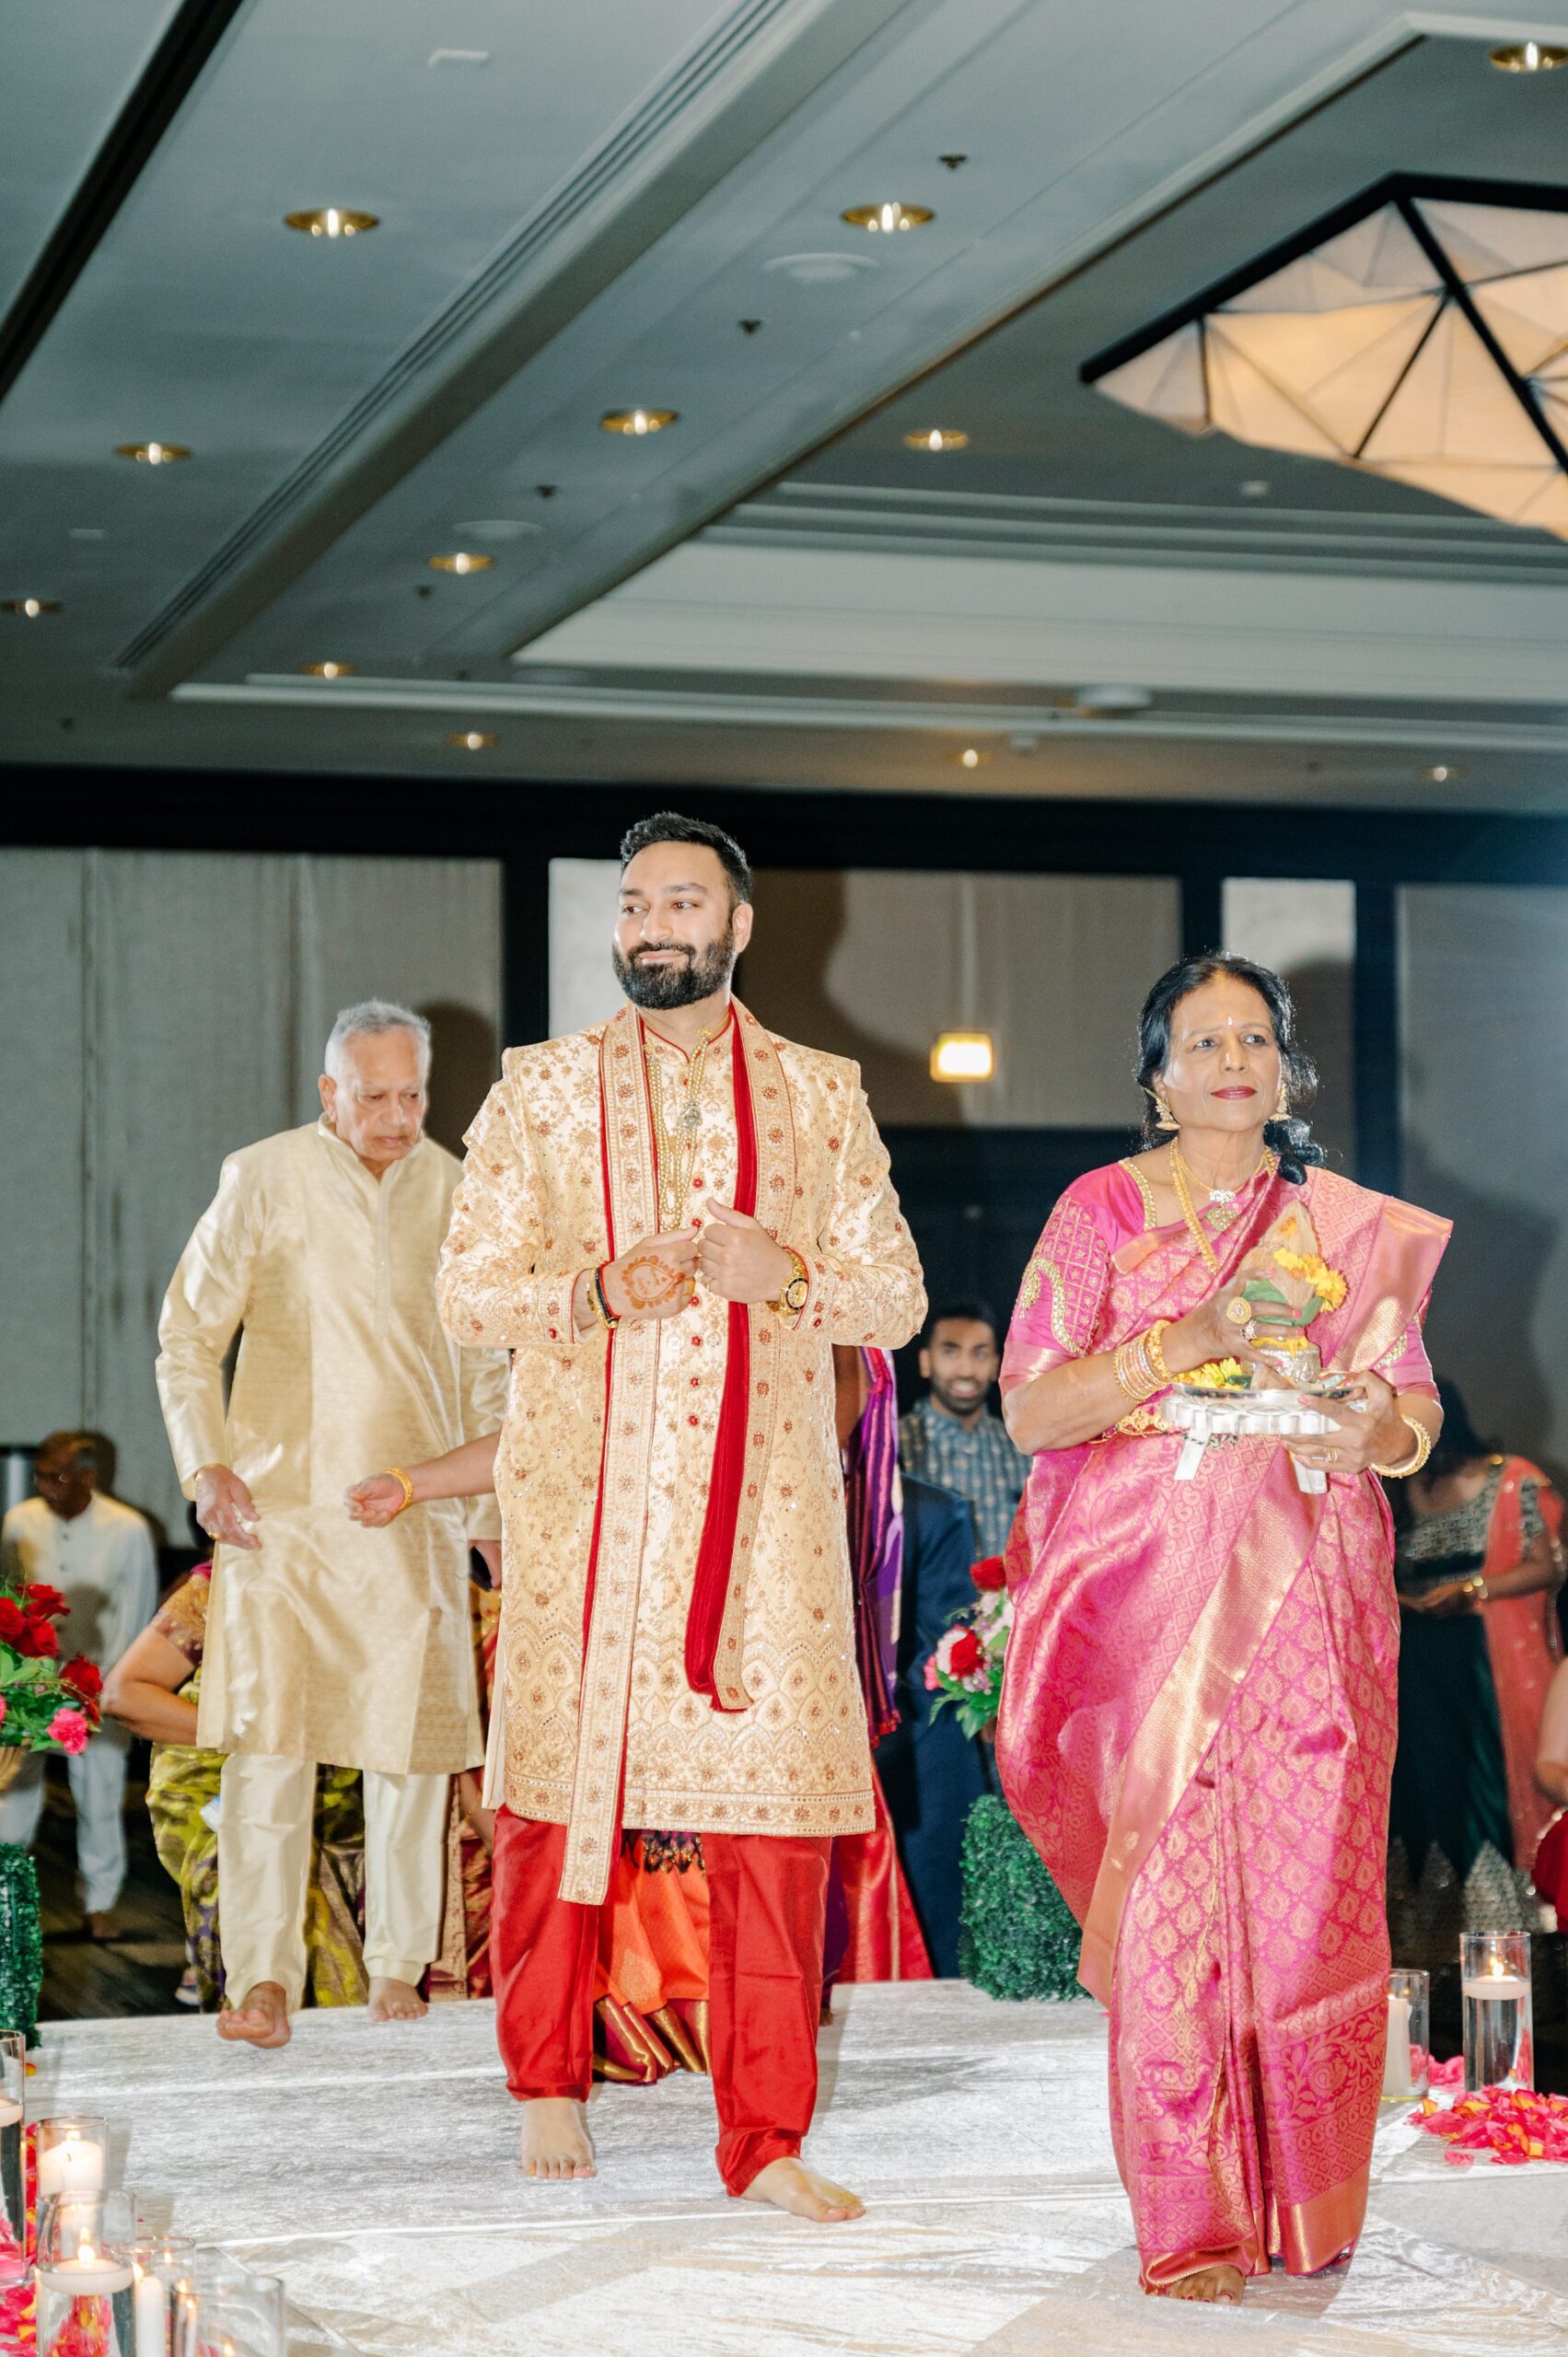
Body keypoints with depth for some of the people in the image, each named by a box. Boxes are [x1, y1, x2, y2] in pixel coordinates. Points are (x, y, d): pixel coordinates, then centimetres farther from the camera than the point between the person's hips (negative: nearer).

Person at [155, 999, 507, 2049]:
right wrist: (206, 1466, -5)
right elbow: (189, 1334, 5)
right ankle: (264, 1980, -8)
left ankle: (399, 1968, 15)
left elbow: (484, 1367, 18)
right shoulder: (263, 1181, 1)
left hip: (416, 1515, 3)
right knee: (269, 1733, -10)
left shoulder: (455, 1194, 9)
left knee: (413, 1738, 3)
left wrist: (490, 1502, 16)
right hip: (280, 1502, -2)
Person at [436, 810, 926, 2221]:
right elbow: (469, 1290, 5)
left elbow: (896, 1297, 9)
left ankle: (766, 2141, 3)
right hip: (582, 1497, 0)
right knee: (556, 1787, 4)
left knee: (775, 1811, -5)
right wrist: (596, 1293, -14)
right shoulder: (540, 1091, 9)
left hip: (767, 1501, 0)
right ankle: (548, 2079, 25)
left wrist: (787, 1276, -11)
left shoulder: (821, 1096, 11)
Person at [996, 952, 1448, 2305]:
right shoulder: (1101, 1212, 6)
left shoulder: (1355, 1225, 13)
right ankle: (1191, 2225, -1)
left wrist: (1375, 1428, -10)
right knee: (1169, 1885, -7)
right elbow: (1031, 1410, -2)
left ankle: (1303, 2208, 10)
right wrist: (1190, 1341, -14)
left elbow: (1417, 1407, 13)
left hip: (1309, 1594, 2)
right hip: (1154, 1591, -2)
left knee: (1307, 1887, -3)